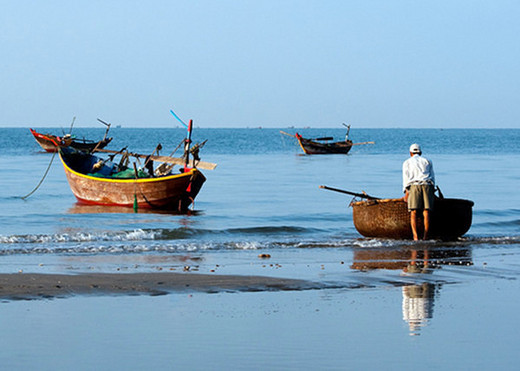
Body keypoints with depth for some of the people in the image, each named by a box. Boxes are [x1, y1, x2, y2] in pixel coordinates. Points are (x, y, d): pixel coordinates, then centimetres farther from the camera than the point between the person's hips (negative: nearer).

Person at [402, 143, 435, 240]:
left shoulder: (407, 162, 20)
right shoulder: (427, 161, 26)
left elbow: (406, 177, 7)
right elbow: (432, 177, 19)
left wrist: (406, 192, -1)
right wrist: (432, 189, 23)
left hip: (414, 186, -2)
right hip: (427, 186, 2)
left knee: (414, 212, -10)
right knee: (426, 212, -5)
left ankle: (415, 236, -27)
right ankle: (425, 237, -17)